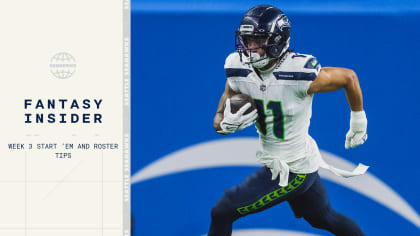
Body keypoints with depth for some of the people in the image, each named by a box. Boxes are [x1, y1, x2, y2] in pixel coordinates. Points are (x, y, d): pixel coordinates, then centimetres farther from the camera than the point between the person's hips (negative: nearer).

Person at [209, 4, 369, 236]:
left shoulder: (299, 73, -27)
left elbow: (349, 77, -11)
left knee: (222, 213, -5)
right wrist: (226, 124, -22)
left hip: (294, 170, -7)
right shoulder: (239, 71, -9)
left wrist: (358, 123, 3)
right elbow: (219, 120, 3)